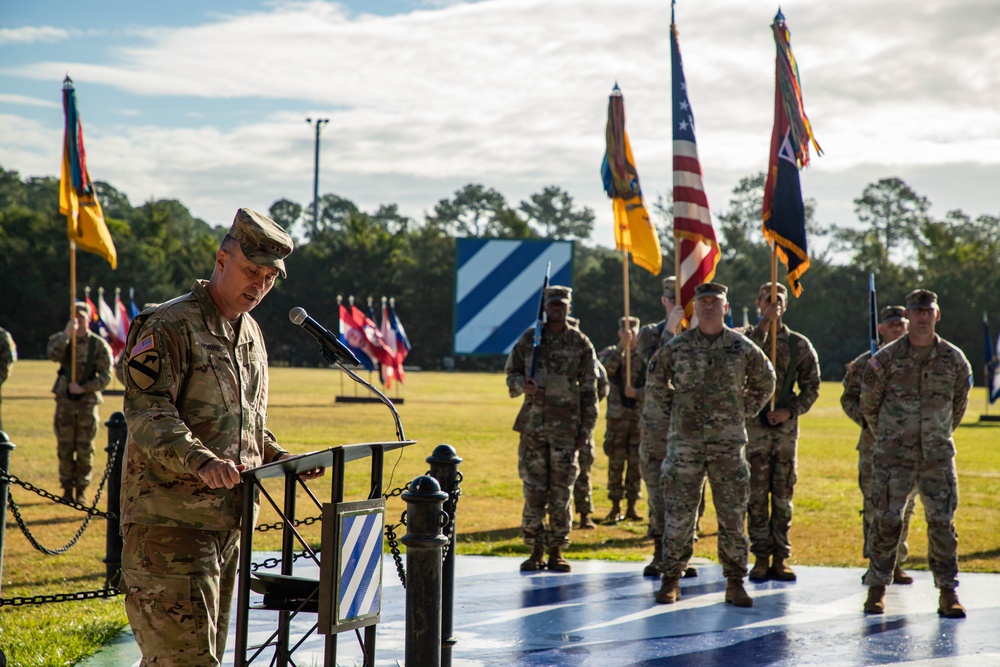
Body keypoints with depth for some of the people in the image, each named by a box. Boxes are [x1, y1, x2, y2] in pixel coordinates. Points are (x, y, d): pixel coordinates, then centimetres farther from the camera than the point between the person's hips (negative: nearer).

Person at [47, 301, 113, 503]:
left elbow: (105, 376, -3)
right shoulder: (60, 339, 6)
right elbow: (53, 355, -17)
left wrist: (83, 388, -13)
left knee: (85, 449, 1)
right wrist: (66, 334, -25)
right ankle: (67, 488, 12)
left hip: (87, 402, -1)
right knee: (64, 448, 3)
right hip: (65, 401, 1)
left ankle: (81, 490, 9)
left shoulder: (99, 345, 1)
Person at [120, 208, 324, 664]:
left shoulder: (252, 336, 19)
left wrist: (282, 461, 10)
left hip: (230, 522, 9)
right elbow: (145, 411, -20)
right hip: (171, 520, -9)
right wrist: (200, 460, -35)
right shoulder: (169, 327, -9)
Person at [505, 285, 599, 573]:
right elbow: (511, 374, 14)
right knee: (533, 490, 3)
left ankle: (557, 551, 8)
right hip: (533, 424, 2)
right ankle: (536, 551, 11)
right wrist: (522, 384, -10)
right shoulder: (528, 339, 7)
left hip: (566, 427, -1)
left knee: (561, 491, 0)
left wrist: (586, 429, -1)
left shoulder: (580, 343, 3)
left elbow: (589, 390, 4)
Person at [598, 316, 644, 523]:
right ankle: (616, 507, 7)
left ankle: (632, 506, 11)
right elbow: (607, 368, -17)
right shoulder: (611, 352, 5)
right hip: (617, 416, 0)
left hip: (640, 415, 0)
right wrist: (622, 347, -23)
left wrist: (637, 393, -16)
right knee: (615, 462, 1)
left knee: (636, 463, 3)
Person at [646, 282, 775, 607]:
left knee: (733, 516, 2)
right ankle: (671, 580, 11)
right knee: (678, 515, 2)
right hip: (684, 442, 0)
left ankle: (735, 583, 10)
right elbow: (655, 380, 17)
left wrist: (744, 413, 9)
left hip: (729, 443, 0)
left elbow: (764, 383, 18)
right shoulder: (676, 347, 2)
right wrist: (671, 411, 8)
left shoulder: (742, 348, 2)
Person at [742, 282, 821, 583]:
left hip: (786, 426, 1)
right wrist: (765, 324, -21)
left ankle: (780, 558, 8)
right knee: (756, 495, -1)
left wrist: (790, 411, -8)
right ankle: (761, 557, 4)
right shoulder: (747, 338, 3)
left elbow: (811, 387, 7)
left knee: (783, 496, 3)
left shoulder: (799, 344, 7)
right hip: (754, 425, -1)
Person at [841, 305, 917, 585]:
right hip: (875, 443, -2)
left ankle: (897, 563, 13)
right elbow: (849, 398, 6)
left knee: (904, 506, 4)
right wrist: (868, 420, -9)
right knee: (874, 506, -2)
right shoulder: (865, 363, 5)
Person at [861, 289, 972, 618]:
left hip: (937, 457, 1)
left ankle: (948, 593, 7)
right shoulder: (885, 359, -3)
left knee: (942, 523, -1)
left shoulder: (954, 360, 3)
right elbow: (869, 405, 9)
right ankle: (877, 588, 9)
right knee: (886, 522, -3)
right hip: (893, 457, -1)